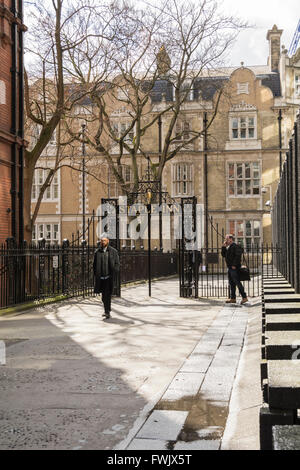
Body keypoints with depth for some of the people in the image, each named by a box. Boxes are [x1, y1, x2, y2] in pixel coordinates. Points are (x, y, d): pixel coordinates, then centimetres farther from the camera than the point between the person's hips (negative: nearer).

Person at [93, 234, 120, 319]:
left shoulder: (113, 251, 1)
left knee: (107, 295, -11)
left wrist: (114, 275, -7)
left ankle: (107, 313, -9)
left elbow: (117, 264, 2)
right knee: (104, 296, 11)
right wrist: (96, 275, 4)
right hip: (101, 277, 3)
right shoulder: (97, 252, 8)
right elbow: (94, 265, 13)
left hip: (109, 277, -3)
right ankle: (107, 310, 28)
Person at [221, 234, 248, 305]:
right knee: (231, 283, 12)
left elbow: (238, 256, -20)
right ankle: (233, 298, 17)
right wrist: (223, 247, 8)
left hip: (234, 268, -10)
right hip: (230, 268, 10)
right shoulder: (228, 247, 17)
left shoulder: (235, 246, -12)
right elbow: (224, 255, 19)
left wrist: (234, 265, -23)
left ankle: (244, 297, -8)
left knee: (237, 282, -10)